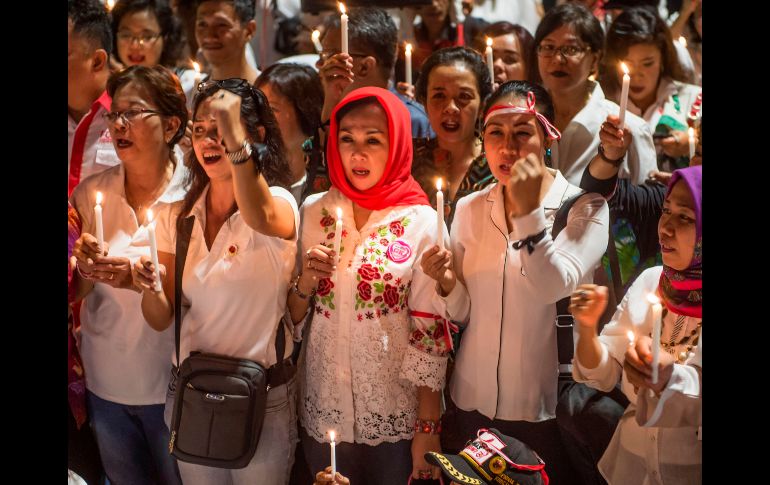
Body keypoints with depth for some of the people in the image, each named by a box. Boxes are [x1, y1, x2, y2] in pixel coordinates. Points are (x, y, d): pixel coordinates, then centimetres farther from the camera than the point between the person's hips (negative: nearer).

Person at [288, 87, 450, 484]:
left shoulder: (422, 223, -9)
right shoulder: (314, 212, 0)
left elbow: (431, 333, -10)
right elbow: (292, 316, 6)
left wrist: (427, 430, -10)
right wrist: (306, 282, -13)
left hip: (396, 419, -3)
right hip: (323, 410, 3)